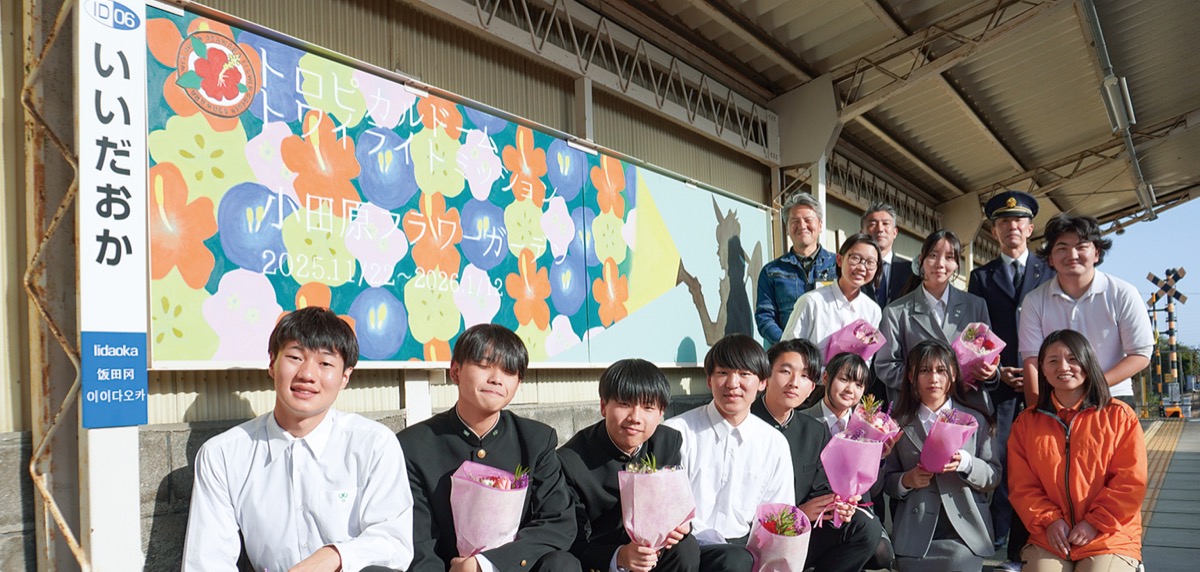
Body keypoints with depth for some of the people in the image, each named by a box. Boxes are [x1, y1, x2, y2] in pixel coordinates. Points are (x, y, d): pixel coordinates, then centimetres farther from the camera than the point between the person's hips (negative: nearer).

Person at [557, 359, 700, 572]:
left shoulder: (669, 443, -6)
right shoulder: (571, 461, -21)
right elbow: (575, 545, -18)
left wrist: (679, 525, -25)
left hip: (651, 552, 4)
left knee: (685, 547, -24)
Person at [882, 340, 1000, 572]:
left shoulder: (976, 420, 10)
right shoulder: (899, 423, 9)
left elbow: (994, 477, 4)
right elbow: (887, 480, 10)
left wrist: (966, 463, -15)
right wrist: (907, 480, -12)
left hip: (964, 530, 0)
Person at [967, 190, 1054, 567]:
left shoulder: (1049, 274, 10)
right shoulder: (981, 277, 11)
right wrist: (996, 369, -4)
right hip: (997, 384, 0)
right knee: (997, 462, -7)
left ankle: (1024, 550, 7)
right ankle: (994, 543, 1)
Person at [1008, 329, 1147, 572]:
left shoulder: (1119, 416, 2)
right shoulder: (1026, 423, 9)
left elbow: (1131, 481, -4)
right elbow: (1021, 485, 5)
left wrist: (1095, 523, -10)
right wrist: (1049, 520, -10)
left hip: (1109, 540, -1)